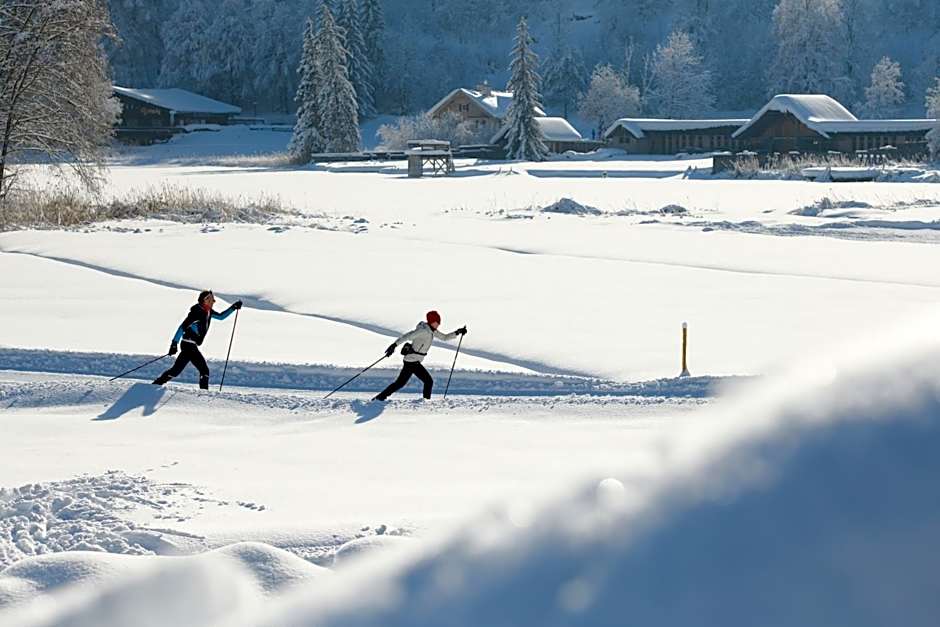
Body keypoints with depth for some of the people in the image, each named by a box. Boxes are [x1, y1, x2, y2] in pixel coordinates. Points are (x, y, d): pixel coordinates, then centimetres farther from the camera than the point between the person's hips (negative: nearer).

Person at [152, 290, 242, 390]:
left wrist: (233, 307, 20)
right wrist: (174, 343, -23)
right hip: (189, 344, -10)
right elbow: (183, 327, -19)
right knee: (204, 370, -10)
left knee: (176, 370, 13)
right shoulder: (197, 312, -17)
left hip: (192, 345, 10)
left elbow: (221, 316, 29)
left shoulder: (208, 311, 10)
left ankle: (156, 384, 19)